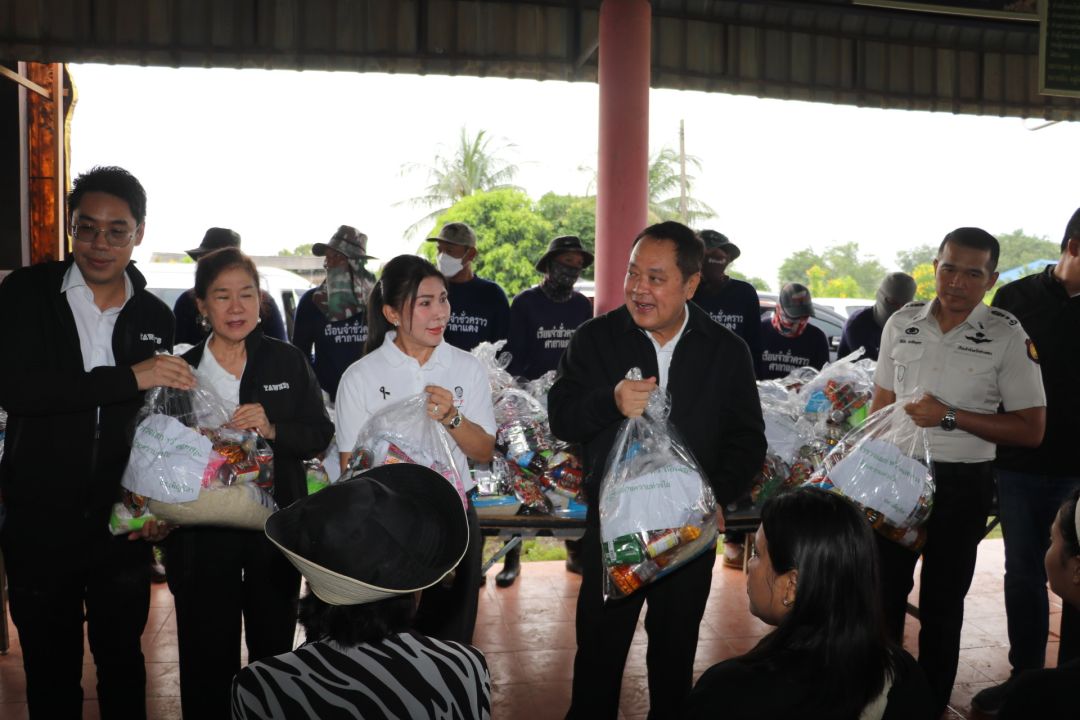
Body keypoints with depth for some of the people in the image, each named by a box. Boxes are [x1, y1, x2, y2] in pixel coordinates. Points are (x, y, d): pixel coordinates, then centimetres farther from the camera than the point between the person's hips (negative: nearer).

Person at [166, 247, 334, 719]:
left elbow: (320, 436, -1)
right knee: (208, 654, 9)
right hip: (204, 533, 0)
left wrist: (272, 430, -18)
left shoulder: (287, 362, 1)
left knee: (274, 647, 12)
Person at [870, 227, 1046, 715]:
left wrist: (950, 417, -19)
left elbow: (1031, 430, -10)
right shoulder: (901, 323, 0)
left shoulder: (1008, 337, -10)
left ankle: (932, 702, 30)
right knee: (883, 591, 13)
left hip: (962, 484, -3)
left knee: (942, 602, 12)